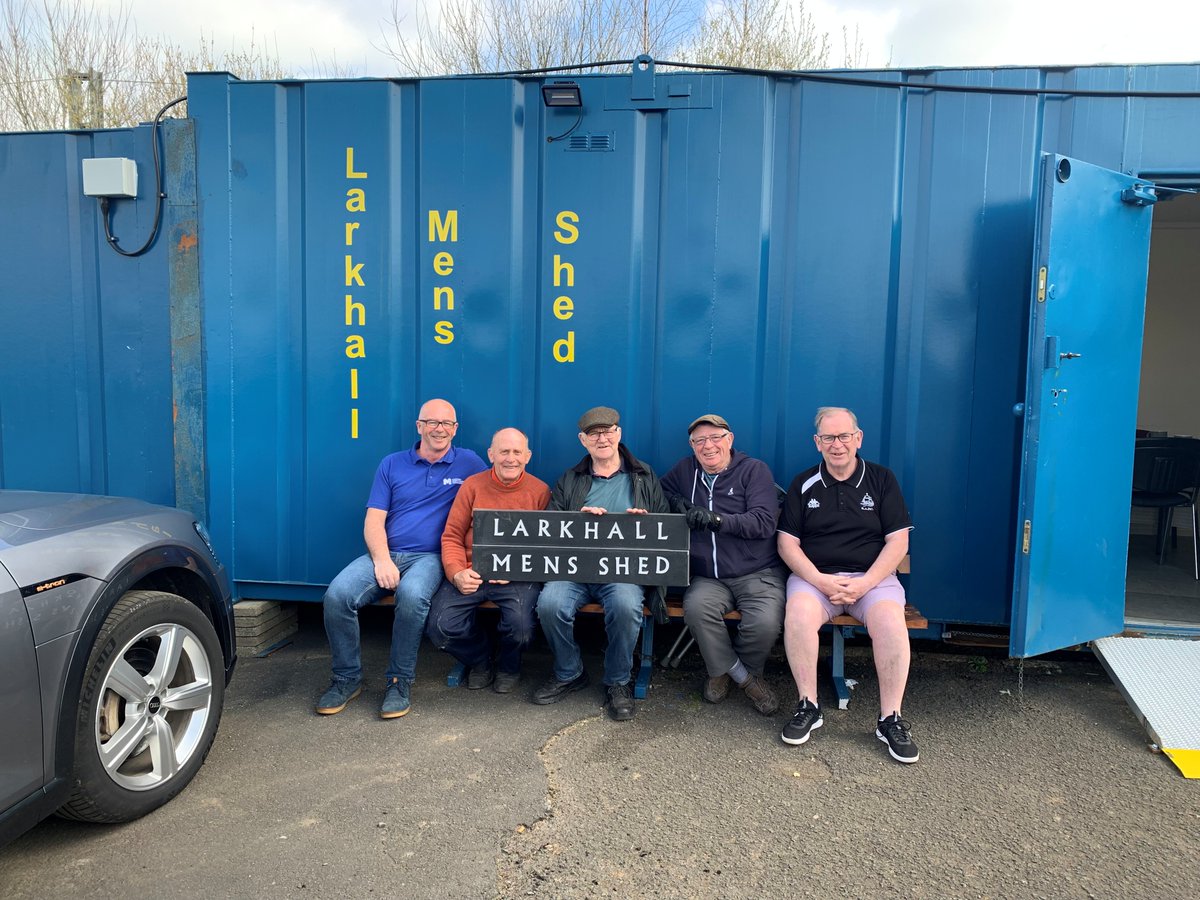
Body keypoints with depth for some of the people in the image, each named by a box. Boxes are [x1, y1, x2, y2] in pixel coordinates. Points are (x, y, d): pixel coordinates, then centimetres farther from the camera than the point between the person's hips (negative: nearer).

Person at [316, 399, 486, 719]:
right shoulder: (392, 464, 13)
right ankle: (347, 678, -4)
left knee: (412, 595, -37)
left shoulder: (469, 463, 9)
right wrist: (381, 560, -12)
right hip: (386, 553, 3)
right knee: (337, 595, -25)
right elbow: (374, 521, 7)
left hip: (430, 557, -2)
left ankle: (399, 682, -17)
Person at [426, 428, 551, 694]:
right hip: (472, 574, 2)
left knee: (521, 627, -28)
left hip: (518, 578, -1)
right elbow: (452, 536, 5)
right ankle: (480, 660, 19)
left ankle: (508, 666, 14)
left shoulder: (540, 491, 2)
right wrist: (457, 573, -13)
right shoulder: (473, 485, 5)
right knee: (440, 627, -18)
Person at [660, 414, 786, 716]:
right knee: (696, 607, -31)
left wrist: (716, 519, -23)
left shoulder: (754, 470, 2)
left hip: (758, 574, -2)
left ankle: (723, 669, 4)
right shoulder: (685, 469, 13)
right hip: (708, 578, 3)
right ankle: (744, 678, -8)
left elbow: (764, 523, -10)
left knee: (765, 622, -30)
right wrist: (675, 501, 6)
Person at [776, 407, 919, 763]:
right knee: (798, 615, -31)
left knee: (891, 621, -31)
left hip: (872, 577, 0)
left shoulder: (881, 479, 7)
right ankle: (808, 707, -15)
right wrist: (821, 581, -12)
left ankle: (890, 719, -16)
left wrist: (864, 583, -12)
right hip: (814, 576, 0)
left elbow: (898, 541, 2)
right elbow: (787, 543, 3)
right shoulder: (804, 485, 8)